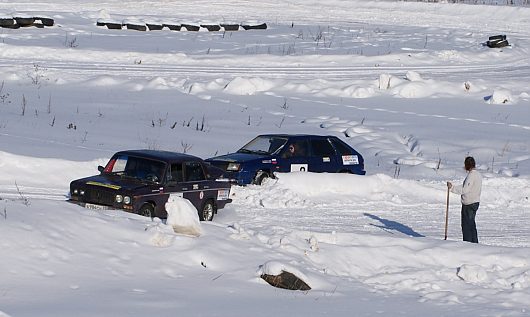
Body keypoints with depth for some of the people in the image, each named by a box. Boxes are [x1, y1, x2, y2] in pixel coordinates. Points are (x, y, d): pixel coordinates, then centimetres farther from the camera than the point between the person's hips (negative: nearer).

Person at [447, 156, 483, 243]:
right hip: (475, 202, 10)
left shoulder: (471, 175, -19)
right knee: (471, 224, 17)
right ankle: (474, 243, 22)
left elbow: (464, 190, -25)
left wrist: (452, 188, -22)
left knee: (466, 225, -4)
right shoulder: (478, 175, 11)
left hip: (468, 204, -10)